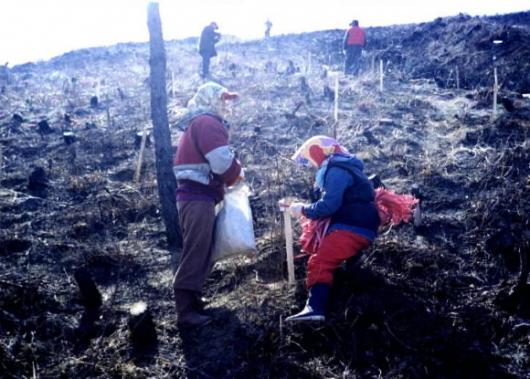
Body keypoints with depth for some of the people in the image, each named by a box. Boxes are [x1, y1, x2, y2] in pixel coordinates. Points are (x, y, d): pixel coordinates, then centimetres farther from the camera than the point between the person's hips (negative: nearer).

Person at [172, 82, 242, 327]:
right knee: (195, 254, -10)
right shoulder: (208, 122, -9)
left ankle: (192, 304, 27)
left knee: (199, 253, 17)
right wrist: (237, 174, 1)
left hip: (194, 195, 11)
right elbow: (222, 161, -19)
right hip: (199, 197, -11)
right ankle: (186, 313, -9)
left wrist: (229, 177, 10)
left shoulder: (198, 123, 24)